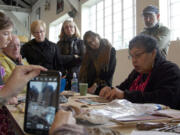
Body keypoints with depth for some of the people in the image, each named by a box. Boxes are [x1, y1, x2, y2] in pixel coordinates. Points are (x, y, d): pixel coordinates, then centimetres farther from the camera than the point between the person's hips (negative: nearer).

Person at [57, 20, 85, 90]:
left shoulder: (80, 42, 7)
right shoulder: (60, 43, 9)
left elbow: (83, 59, -4)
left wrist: (66, 59, -4)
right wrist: (74, 57, -2)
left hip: (77, 74, 0)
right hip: (63, 75, 0)